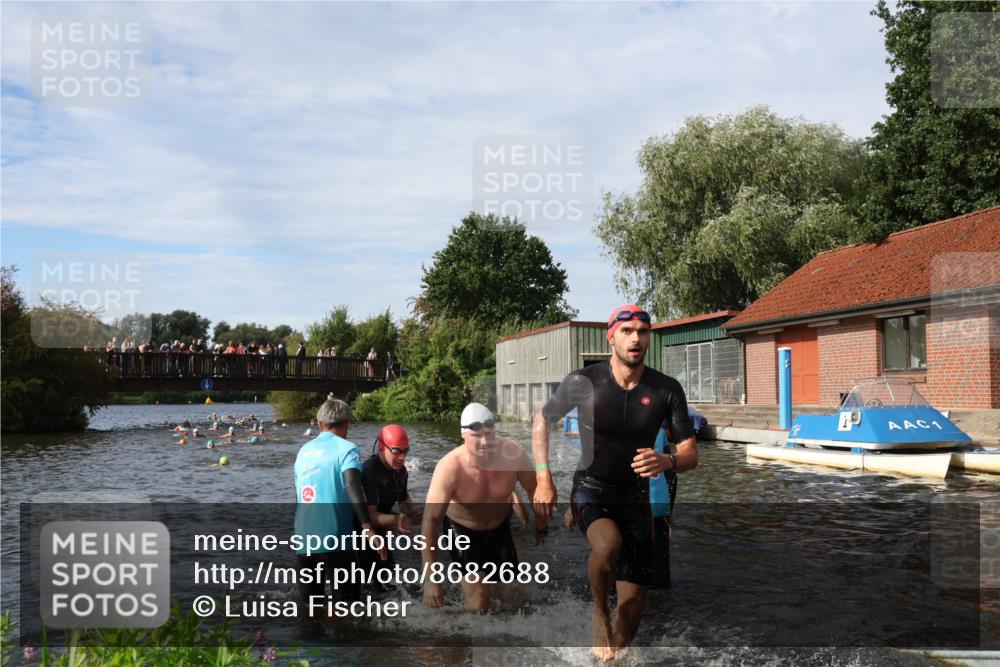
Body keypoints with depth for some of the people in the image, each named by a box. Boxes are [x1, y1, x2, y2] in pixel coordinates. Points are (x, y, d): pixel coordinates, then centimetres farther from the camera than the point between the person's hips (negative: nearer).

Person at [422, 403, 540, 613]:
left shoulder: (512, 453, -28)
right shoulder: (449, 468, -35)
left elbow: (534, 489, -10)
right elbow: (431, 520, -35)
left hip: (500, 526, 3)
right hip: (463, 529, -3)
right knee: (479, 601, -12)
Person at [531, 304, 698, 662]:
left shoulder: (667, 390, -10)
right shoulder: (583, 382, -14)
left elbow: (691, 454, -6)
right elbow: (542, 421, 2)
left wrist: (667, 461, -30)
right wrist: (543, 479, -7)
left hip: (635, 497, 3)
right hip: (590, 491, -2)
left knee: (634, 599, 3)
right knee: (608, 543, -35)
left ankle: (614, 655, 30)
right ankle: (599, 612, -5)